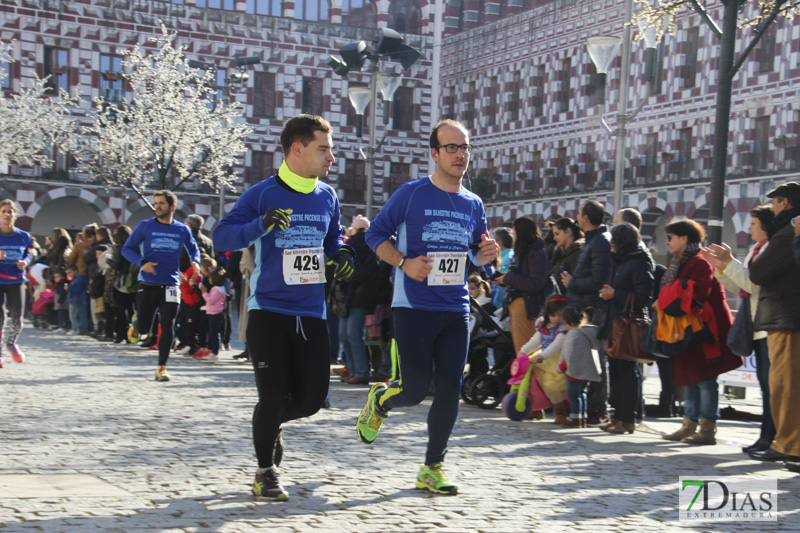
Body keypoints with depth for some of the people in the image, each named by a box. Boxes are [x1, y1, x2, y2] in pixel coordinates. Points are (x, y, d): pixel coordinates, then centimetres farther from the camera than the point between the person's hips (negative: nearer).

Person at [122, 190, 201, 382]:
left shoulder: (182, 230, 5)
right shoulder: (145, 226, 0)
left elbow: (193, 249, 21)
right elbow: (127, 249, 2)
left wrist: (195, 262, -1)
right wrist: (142, 262, -16)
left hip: (171, 285, 1)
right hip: (147, 285, 0)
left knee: (168, 327, -8)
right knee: (143, 330, 3)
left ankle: (161, 367, 2)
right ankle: (136, 323, 40)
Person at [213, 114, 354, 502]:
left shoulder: (328, 197, 9)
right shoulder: (263, 194, -6)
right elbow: (221, 239, -11)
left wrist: (343, 253, 2)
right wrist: (260, 225, -28)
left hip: (311, 313, 5)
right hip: (268, 311, -5)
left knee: (311, 399, 4)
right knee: (274, 395, -4)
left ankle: (270, 423, 38)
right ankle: (265, 473, 17)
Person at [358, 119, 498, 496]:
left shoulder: (473, 204, 10)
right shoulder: (411, 194, -4)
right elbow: (376, 234, 2)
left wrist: (486, 254, -4)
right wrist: (404, 263, -14)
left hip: (456, 310, 4)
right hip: (414, 307, -4)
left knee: (449, 391, 1)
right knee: (416, 389, -6)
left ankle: (432, 468, 14)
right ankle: (379, 400, 29)